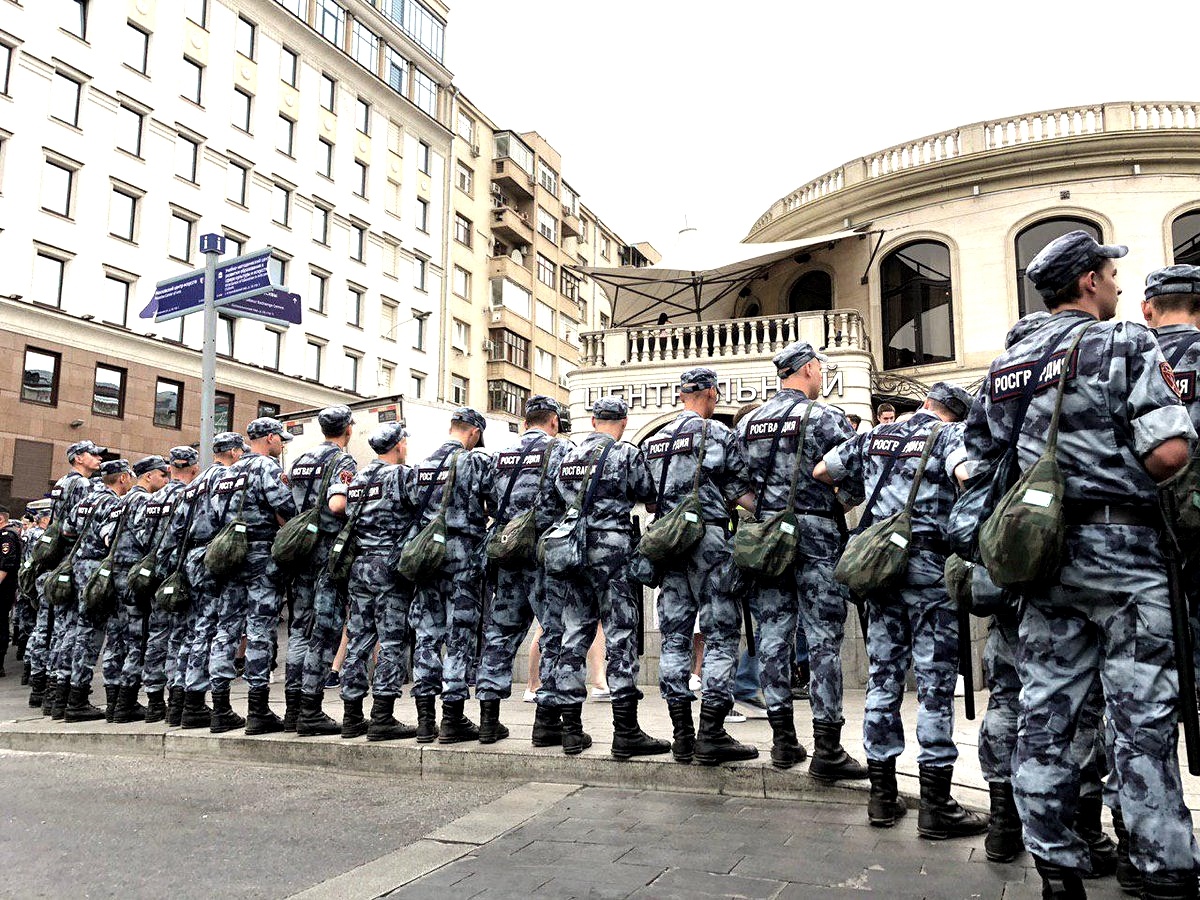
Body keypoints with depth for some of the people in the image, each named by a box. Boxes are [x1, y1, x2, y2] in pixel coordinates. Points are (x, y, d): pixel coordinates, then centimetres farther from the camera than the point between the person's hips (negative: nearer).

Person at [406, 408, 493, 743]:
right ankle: (452, 720, 3)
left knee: (427, 635, 9)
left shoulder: (421, 466, 12)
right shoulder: (478, 461, -6)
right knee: (460, 637, 0)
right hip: (463, 555, -5)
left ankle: (425, 719, 13)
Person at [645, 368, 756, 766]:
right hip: (708, 538, -6)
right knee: (722, 633, -2)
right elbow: (739, 491, -4)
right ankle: (711, 735, -4)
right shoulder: (718, 433, -3)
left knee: (674, 635, 7)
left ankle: (682, 736, 9)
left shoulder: (655, 440, 16)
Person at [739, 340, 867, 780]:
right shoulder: (825, 418, -6)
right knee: (824, 638, -1)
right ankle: (827, 750, 1)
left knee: (773, 634, 8)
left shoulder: (747, 423, 11)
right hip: (814, 534, -5)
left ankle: (783, 741, 15)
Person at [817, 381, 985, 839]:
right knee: (936, 681, 0)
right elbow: (968, 476, -22)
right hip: (928, 563, -5)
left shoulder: (874, 437, 14)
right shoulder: (951, 435, 0)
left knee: (882, 677, 9)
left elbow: (820, 472, 19)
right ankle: (935, 804, 3)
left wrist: (859, 488, 34)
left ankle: (882, 794, 16)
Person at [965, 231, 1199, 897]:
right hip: (1121, 550, -5)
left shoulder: (1006, 365, 12)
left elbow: (974, 461, 14)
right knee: (1142, 720, 2)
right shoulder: (1126, 344, -6)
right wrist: (1131, 477, 4)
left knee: (1044, 713, 8)